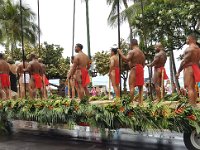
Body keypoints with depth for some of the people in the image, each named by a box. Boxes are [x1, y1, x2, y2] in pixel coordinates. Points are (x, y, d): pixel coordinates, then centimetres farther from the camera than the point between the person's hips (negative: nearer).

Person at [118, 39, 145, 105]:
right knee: (140, 87, 9)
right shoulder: (142, 53, 17)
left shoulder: (132, 51, -7)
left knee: (132, 86, -7)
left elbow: (126, 59, -21)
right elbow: (143, 64, 18)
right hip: (141, 70, 7)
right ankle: (141, 102, 8)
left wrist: (120, 53, -11)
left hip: (134, 69, -7)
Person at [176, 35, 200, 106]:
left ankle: (191, 106, -15)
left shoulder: (189, 48, -12)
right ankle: (194, 104, 11)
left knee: (189, 88, -11)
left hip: (189, 68, -9)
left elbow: (184, 61, -16)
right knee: (193, 88, 12)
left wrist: (178, 71, -12)